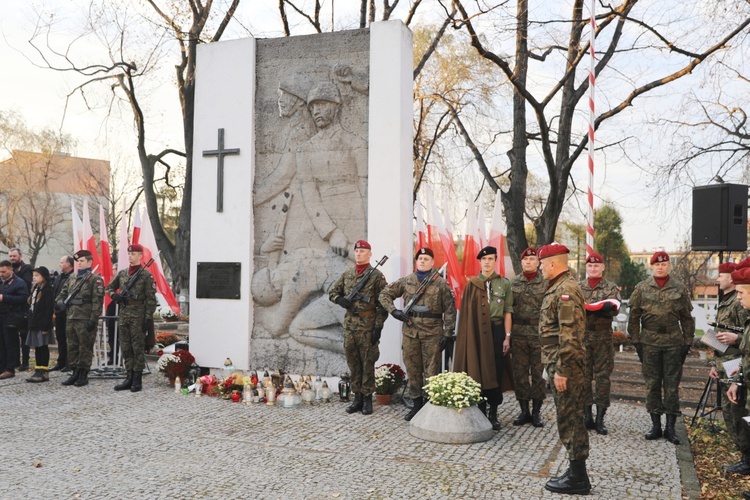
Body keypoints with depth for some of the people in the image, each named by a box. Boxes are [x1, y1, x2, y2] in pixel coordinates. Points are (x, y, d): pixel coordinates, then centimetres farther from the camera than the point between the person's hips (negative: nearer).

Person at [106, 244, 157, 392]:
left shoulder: (146, 275, -6)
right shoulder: (121, 274, 11)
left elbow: (151, 299, -9)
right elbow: (110, 287, 24)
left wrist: (147, 318, -14)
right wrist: (114, 295, 1)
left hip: (138, 316, -6)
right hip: (123, 315, 6)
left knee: (138, 348, -1)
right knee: (125, 348, 10)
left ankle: (137, 380, 5)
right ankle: (129, 377, 18)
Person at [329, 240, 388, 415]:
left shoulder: (376, 275, -4)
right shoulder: (346, 275, 11)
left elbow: (383, 303, -7)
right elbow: (332, 292, 19)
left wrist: (379, 326, -13)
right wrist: (341, 300, -4)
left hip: (367, 325, -5)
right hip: (349, 324, 5)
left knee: (368, 362, 2)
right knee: (353, 362, 10)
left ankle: (367, 399, 11)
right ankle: (357, 397, 19)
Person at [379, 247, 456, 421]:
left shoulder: (441, 283, 0)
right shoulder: (406, 281, 7)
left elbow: (450, 310, -1)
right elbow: (385, 294, 13)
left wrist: (448, 334, -7)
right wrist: (393, 311, -4)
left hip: (432, 334, -3)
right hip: (410, 332, 3)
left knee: (432, 372, 2)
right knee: (413, 371, 10)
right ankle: (417, 404, 22)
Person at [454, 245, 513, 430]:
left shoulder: (504, 283, 5)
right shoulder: (472, 284, 5)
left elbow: (507, 312, 2)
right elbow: (466, 312, 3)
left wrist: (507, 336, -3)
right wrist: (466, 336, -3)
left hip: (497, 330, 0)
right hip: (477, 331, 0)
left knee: (496, 371, 2)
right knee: (478, 371, 2)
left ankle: (493, 413, 11)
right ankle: (481, 411, 12)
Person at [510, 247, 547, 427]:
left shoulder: (546, 283, 0)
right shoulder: (514, 283, 8)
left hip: (539, 334, -2)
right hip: (518, 334, 3)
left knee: (538, 374, 4)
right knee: (519, 373, 6)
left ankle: (536, 412, 14)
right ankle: (524, 411, 16)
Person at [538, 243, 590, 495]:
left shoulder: (566, 289, -17)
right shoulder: (558, 288, 15)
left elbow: (570, 335, -23)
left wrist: (562, 370, -22)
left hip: (564, 364, -10)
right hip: (558, 362, 10)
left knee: (570, 419, -3)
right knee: (568, 418, 15)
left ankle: (579, 478, 6)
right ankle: (575, 472, 24)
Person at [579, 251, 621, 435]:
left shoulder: (611, 288, 4)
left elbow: (613, 308, -14)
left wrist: (587, 306, -21)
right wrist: (600, 306, -19)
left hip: (603, 339, -1)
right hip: (581, 337, 1)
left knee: (602, 377, 2)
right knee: (583, 377, 4)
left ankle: (600, 418, 10)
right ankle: (587, 416, 14)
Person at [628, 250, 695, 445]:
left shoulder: (680, 289, 4)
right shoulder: (642, 288, 3)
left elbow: (687, 318, 7)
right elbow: (634, 316, 4)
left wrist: (687, 342, 2)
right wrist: (636, 341, -1)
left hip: (673, 342, 0)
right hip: (649, 341, 0)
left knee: (672, 385, 3)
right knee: (652, 384, 5)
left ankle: (670, 427, 12)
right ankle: (655, 425, 15)